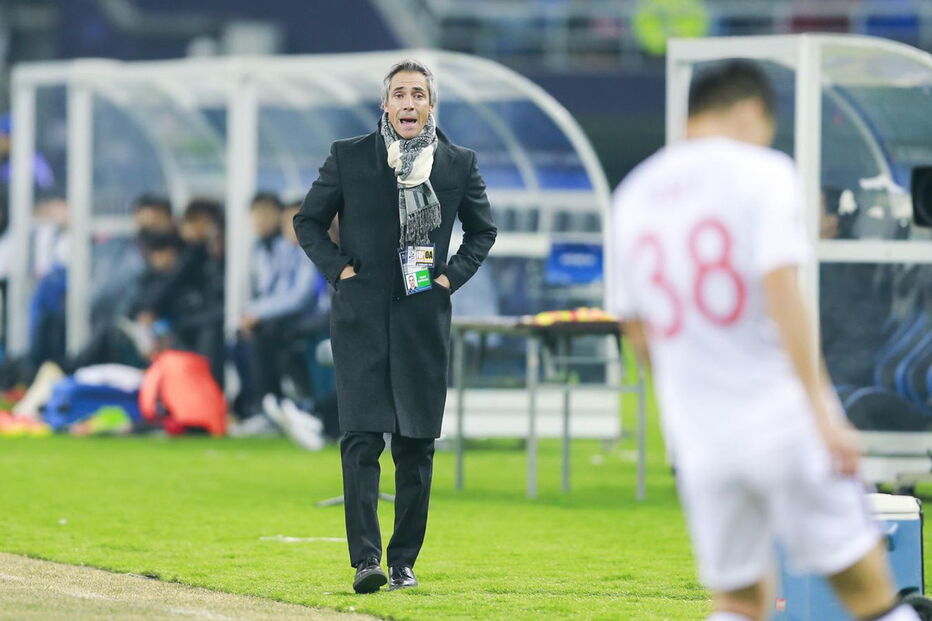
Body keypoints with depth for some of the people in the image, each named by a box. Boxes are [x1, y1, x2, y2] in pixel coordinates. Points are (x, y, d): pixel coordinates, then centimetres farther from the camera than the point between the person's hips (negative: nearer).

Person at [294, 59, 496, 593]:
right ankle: (366, 559, -15)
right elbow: (309, 220, 12)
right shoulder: (349, 157, 3)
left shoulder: (459, 164, 6)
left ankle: (405, 560, 13)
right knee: (362, 438, -12)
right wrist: (337, 268, -2)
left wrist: (454, 275, 4)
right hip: (362, 318, -2)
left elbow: (483, 229, 19)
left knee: (417, 443, 4)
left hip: (424, 318, 2)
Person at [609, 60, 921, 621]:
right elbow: (782, 295, -15)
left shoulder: (633, 196, 13)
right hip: (784, 421, -5)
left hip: (699, 441, 5)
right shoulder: (762, 172, -4)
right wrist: (821, 411, -17)